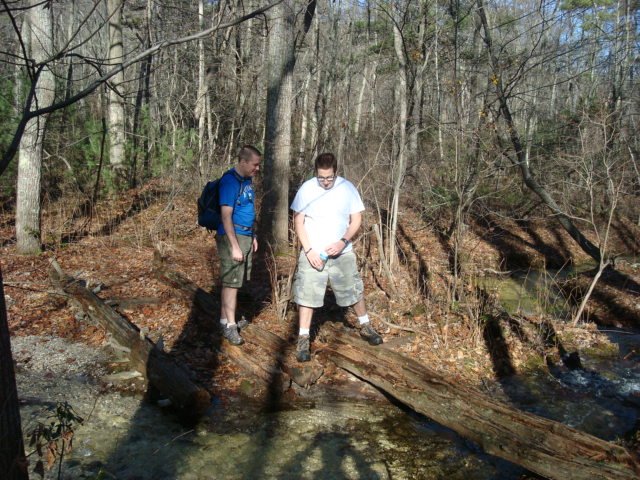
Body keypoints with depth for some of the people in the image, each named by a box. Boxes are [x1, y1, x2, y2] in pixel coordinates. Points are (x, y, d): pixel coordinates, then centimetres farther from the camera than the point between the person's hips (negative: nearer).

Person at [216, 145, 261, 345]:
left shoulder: (247, 180, 12)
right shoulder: (229, 181, -16)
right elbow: (226, 216, -20)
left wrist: (253, 236, 21)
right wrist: (235, 247, -22)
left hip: (245, 236, 8)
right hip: (232, 237, -8)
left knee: (231, 281, 13)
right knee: (231, 283, -4)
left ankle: (224, 319, 23)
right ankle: (230, 327, 3)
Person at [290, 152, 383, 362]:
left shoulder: (347, 188, -5)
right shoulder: (307, 189, -9)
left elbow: (356, 219, 0)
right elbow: (298, 221, -4)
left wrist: (343, 241, -17)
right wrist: (309, 250, -14)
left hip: (342, 254, 2)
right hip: (312, 254, -1)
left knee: (354, 291, 12)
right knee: (306, 295, -3)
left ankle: (365, 327, 35)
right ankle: (303, 340, 8)